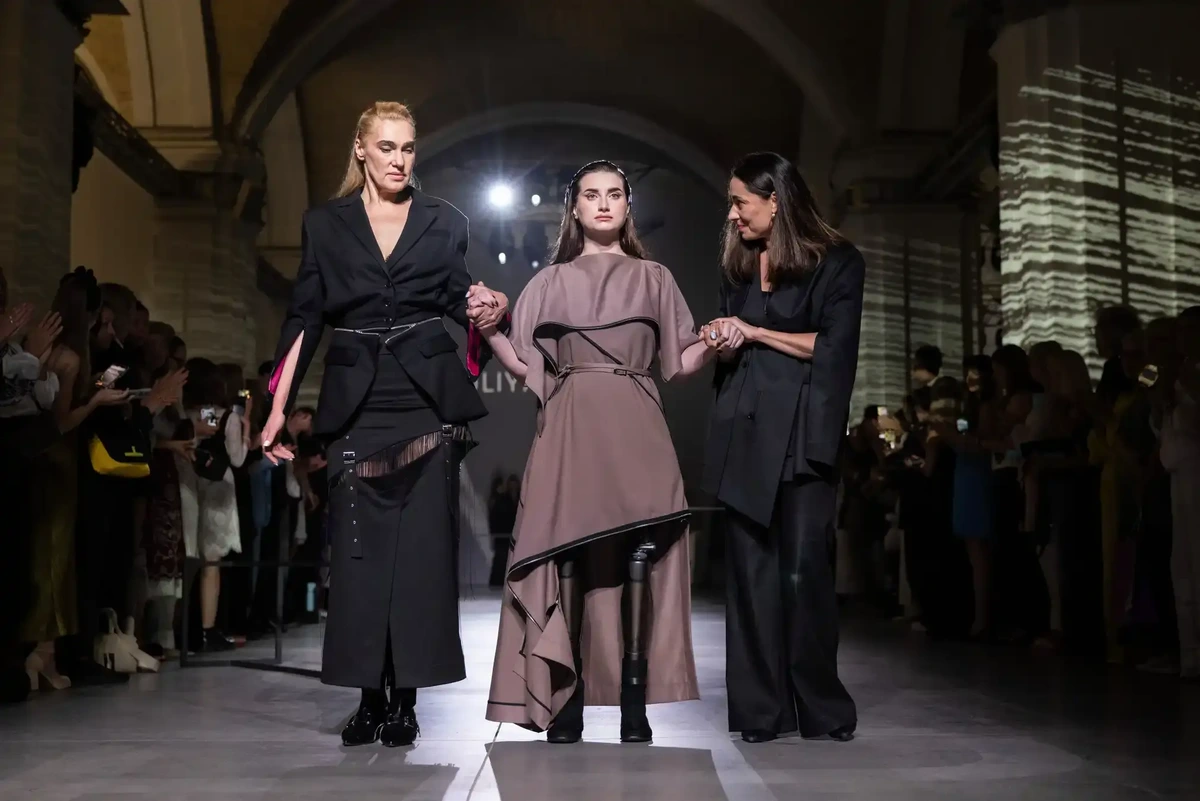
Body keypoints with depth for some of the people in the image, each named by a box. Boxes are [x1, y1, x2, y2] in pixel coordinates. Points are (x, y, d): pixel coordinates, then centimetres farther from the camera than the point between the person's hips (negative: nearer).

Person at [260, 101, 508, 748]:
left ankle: (406, 698, 3)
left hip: (429, 399, 0)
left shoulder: (444, 223, 9)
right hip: (356, 403, 0)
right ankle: (370, 695, 7)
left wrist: (491, 309, -11)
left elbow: (460, 303, 13)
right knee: (359, 546, -1)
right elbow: (305, 318, 6)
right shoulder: (325, 224, 9)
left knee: (421, 545, -3)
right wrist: (279, 407, -1)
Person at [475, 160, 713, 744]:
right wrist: (488, 328, -6)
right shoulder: (551, 282, 16)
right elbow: (523, 365, 10)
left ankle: (635, 711, -5)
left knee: (637, 567, -9)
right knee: (566, 562, -6)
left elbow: (681, 362, 13)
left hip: (635, 432, 0)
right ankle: (566, 709, -2)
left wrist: (713, 343, -6)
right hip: (570, 432, 0)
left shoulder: (654, 279, 17)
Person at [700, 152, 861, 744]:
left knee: (804, 570, -9)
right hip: (744, 430, 5)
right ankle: (761, 709, 4)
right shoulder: (739, 268, 20)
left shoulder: (835, 263, 3)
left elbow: (833, 347, -6)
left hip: (801, 433, -5)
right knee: (751, 568, 0)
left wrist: (755, 333, -3)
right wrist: (723, 344, 4)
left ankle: (821, 707, 2)